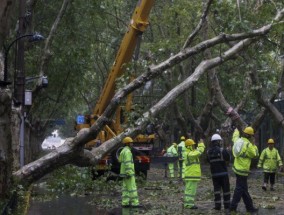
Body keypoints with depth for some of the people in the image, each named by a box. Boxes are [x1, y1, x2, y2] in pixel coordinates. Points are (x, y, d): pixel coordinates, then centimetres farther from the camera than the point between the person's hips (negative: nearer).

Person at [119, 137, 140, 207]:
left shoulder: (123, 151, 16)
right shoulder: (127, 151, -17)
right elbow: (127, 163, -23)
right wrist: (129, 174, -25)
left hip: (125, 173, 10)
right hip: (128, 173, -10)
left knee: (126, 188, 9)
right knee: (132, 188, -7)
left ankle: (125, 203, 7)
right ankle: (134, 203, -7)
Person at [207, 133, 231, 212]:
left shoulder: (209, 152, 0)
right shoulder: (222, 150, -14)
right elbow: (228, 158, -5)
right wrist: (226, 151, 11)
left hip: (214, 173, 4)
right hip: (223, 173, -4)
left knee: (216, 189, 10)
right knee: (226, 189, 5)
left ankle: (217, 205, 4)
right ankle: (227, 206, 8)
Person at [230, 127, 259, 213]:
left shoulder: (238, 140, 2)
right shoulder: (248, 145, -19)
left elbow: (235, 137, 27)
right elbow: (255, 155, -7)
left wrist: (236, 130, 45)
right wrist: (253, 144, 0)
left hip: (237, 168, 9)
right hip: (242, 170, -9)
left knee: (244, 190, 13)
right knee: (240, 189, -3)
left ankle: (250, 207, 19)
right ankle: (233, 207, -2)